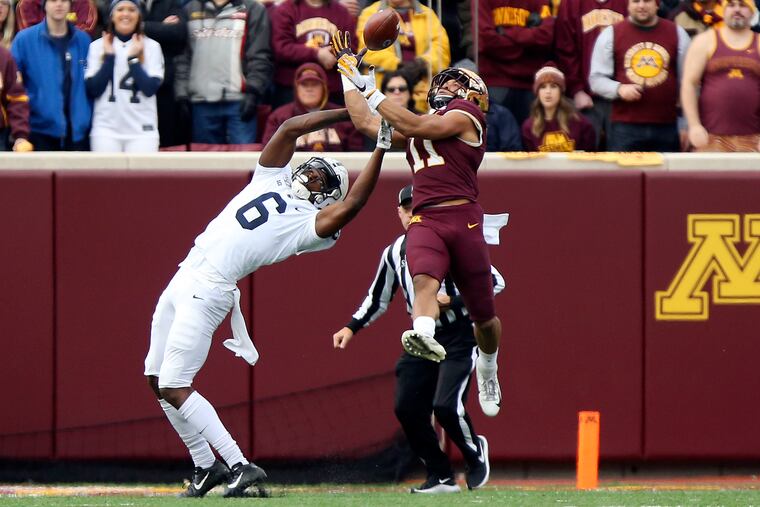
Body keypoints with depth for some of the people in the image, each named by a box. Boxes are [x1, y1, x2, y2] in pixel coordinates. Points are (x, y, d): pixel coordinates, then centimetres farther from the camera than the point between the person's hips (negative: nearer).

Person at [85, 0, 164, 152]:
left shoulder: (151, 47, 3)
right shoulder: (98, 46, 5)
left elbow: (150, 88, -7)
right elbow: (93, 90, -3)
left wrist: (133, 58, -12)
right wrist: (109, 57, -8)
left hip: (141, 130, -1)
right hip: (106, 128, 1)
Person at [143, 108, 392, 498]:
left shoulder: (311, 224, -5)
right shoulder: (273, 178, 14)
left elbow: (351, 205, -21)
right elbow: (291, 128, 10)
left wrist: (380, 149, -18)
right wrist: (349, 112, 7)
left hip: (208, 289, -8)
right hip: (185, 276, 8)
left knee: (174, 387, -14)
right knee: (157, 380, 10)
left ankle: (240, 467, -15)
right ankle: (206, 466, 18)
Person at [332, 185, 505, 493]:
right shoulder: (394, 253, 6)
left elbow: (495, 282, -12)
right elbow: (377, 299, 18)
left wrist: (452, 301, -21)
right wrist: (351, 327, 5)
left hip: (460, 336, -6)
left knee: (446, 405, -19)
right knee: (407, 408, -6)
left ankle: (475, 453, 12)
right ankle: (441, 477, 8)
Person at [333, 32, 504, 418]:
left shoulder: (464, 117, 6)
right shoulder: (422, 124, 29)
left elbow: (411, 127, -7)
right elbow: (364, 122, 34)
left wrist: (371, 90, -4)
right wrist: (348, 73, 34)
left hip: (463, 217, -4)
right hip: (425, 220, 4)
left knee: (483, 315, 5)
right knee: (425, 281, -30)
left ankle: (487, 368, 30)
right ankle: (424, 335, -57)